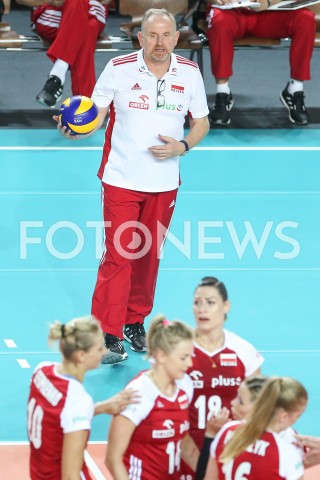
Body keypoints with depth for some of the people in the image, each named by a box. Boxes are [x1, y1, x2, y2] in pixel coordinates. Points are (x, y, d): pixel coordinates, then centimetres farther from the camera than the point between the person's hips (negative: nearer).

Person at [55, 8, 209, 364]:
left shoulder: (190, 74, 0)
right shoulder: (118, 69, -8)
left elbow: (201, 122, 9)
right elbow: (96, 116, -4)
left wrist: (182, 146, -10)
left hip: (164, 184, 3)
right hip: (121, 181, -3)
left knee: (149, 255, 11)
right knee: (118, 255, -7)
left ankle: (135, 322, 27)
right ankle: (108, 336, -3)